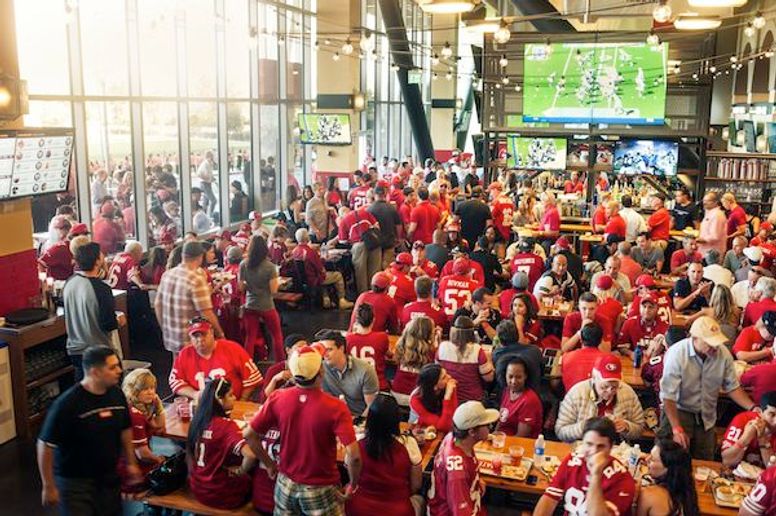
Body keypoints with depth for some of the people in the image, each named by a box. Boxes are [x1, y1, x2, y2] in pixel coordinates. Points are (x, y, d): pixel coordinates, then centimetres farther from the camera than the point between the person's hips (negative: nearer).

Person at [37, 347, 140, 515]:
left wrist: (131, 463, 14)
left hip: (109, 477, 5)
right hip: (74, 482, -5)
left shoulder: (117, 394, -5)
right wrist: (48, 487, -12)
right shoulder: (67, 404, -22)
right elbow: (45, 445, -16)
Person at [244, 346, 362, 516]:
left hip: (287, 484, 3)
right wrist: (353, 485, -11)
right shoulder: (335, 407, -24)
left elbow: (249, 434, -4)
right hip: (320, 490, -3)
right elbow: (354, 455, -29)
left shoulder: (277, 399, -13)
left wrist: (269, 464, 8)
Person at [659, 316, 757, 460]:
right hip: (678, 412, -4)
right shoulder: (676, 354, -25)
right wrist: (677, 429, -27)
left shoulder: (723, 353, -14)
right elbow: (668, 396, -23)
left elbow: (732, 387, -1)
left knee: (705, 463, 13)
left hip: (707, 416, 4)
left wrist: (753, 408, -15)